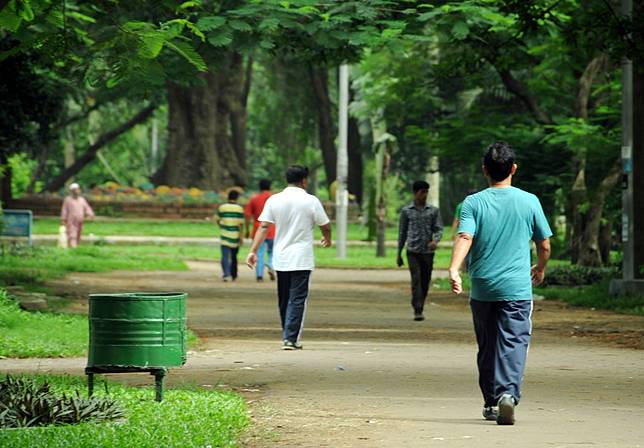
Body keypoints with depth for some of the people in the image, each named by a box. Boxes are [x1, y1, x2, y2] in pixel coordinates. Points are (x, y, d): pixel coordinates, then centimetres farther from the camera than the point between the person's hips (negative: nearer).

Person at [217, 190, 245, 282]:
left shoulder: (222, 207, 1)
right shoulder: (239, 208, -4)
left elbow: (218, 220, 10)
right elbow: (241, 223, -8)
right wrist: (241, 236, -5)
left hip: (225, 235, -1)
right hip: (236, 236, 1)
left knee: (225, 256, -5)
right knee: (233, 256, 15)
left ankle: (226, 274, -22)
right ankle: (233, 275, 25)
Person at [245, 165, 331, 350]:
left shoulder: (274, 200, 1)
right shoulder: (311, 201, -6)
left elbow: (263, 227, -5)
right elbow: (325, 226, 3)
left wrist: (253, 251, -6)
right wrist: (327, 239, 24)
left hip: (280, 259, 4)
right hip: (302, 259, -4)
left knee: (284, 299, 14)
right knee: (297, 300, -2)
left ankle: (288, 336, 24)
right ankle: (291, 339, -10)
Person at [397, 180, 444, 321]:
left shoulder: (433, 211, 7)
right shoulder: (406, 211, 6)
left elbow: (439, 229, 1)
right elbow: (402, 232, 10)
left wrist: (435, 240, -22)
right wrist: (399, 254, 10)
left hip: (428, 251, 2)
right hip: (413, 251, -2)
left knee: (425, 282, 7)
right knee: (416, 280, -14)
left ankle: (420, 308, 22)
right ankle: (418, 311, -19)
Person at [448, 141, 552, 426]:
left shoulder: (473, 203, 0)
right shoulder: (529, 202, 1)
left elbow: (465, 237, -16)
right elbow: (544, 244, 8)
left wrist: (454, 269, -27)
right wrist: (540, 269, 27)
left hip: (481, 288, 2)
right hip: (517, 288, -2)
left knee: (487, 347, 15)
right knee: (513, 344, -6)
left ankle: (491, 403, 24)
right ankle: (508, 393, -28)